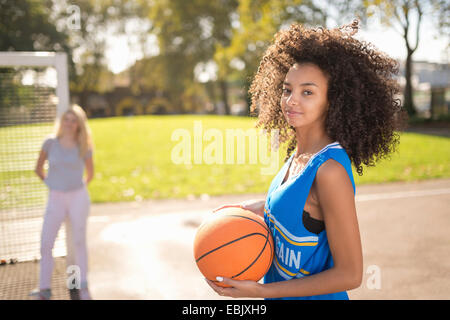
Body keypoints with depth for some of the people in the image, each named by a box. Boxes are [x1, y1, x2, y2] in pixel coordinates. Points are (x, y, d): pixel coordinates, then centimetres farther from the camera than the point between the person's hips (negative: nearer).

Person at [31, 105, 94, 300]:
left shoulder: (84, 148, -1)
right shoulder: (50, 143, -1)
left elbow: (90, 173, 14)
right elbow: (38, 169, 12)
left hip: (78, 198, 0)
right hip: (55, 200, 1)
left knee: (78, 242, 4)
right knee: (45, 244, -5)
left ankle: (82, 287, 15)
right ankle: (44, 289, 5)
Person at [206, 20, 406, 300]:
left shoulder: (330, 169, -28)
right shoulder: (299, 154, -5)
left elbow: (350, 275, -25)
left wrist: (261, 291, -25)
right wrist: (257, 207, 1)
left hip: (313, 297, -7)